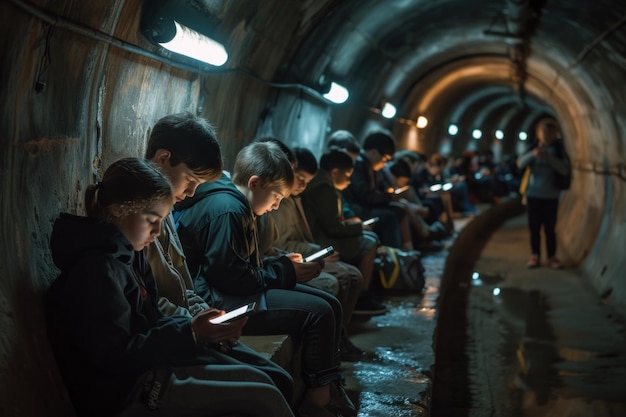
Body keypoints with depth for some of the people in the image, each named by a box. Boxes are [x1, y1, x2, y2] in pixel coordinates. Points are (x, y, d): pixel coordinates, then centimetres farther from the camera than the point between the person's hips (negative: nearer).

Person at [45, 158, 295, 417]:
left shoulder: (127, 254, 12)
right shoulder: (97, 267, -20)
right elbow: (115, 357, -23)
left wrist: (196, 326, -4)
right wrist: (190, 334, -20)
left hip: (141, 375, 10)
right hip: (123, 396, -10)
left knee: (257, 379, 11)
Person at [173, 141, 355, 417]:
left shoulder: (236, 205, 14)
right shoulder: (227, 210, -19)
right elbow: (231, 277, -23)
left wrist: (284, 265, 5)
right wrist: (286, 273, -12)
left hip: (233, 292, 11)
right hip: (219, 301, -11)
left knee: (330, 304, 6)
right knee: (319, 312, -17)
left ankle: (329, 386, 9)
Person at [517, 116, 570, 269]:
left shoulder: (558, 151, 1)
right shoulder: (533, 149, 6)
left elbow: (565, 170, -11)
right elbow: (520, 163, -7)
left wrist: (549, 157, -23)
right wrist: (532, 154, -25)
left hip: (550, 197, -2)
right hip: (533, 195, 2)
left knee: (550, 228, 2)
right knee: (534, 228, 5)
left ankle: (552, 257, 10)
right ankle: (535, 256, 12)